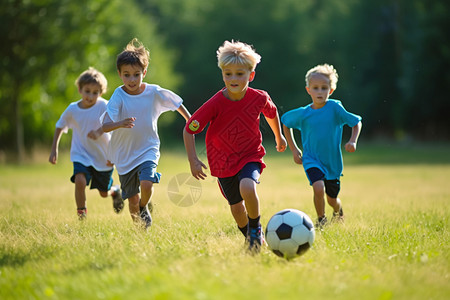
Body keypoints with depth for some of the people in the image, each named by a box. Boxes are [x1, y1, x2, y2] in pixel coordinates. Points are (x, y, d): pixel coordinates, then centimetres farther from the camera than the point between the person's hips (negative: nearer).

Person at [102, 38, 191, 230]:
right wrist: (120, 124, -45)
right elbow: (105, 126, -26)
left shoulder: (154, 92, -9)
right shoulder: (118, 97, -15)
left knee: (146, 184, -24)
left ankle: (145, 208, 9)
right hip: (124, 155, 0)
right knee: (132, 200, 5)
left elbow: (177, 103, 10)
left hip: (148, 149, 0)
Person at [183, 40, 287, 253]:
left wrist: (279, 136, 27)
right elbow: (189, 130, -12)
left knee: (247, 188, -30)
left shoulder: (259, 98, -12)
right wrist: (193, 160, -18)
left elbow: (271, 112, 13)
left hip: (250, 156, 0)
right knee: (236, 206, 5)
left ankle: (256, 228, -3)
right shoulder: (215, 104, -20)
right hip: (223, 162, 1)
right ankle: (252, 239, 34)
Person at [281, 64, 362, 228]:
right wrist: (293, 149, 7)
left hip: (333, 161, 1)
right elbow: (285, 123, 11)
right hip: (311, 159, -1)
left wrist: (352, 141, -17)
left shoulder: (335, 107, -11)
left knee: (332, 198, 14)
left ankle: (339, 213, 51)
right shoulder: (302, 113, -8)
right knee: (319, 188, -26)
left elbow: (356, 122, -1)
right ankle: (321, 220, -1)